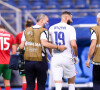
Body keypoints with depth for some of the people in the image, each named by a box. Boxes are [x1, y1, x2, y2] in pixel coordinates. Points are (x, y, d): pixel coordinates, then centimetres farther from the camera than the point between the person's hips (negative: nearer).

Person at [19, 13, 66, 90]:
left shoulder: (27, 31, 9)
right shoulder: (43, 31, -7)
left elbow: (21, 46, 7)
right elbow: (44, 43, -25)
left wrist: (19, 48, 30)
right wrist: (58, 47, -22)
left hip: (28, 61, 4)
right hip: (40, 61, -4)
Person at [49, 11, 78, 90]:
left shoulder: (51, 28, 7)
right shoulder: (70, 28, -6)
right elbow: (73, 45, -17)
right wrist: (76, 56, -2)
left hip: (55, 59, 3)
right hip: (67, 58, -2)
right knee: (71, 80, 19)